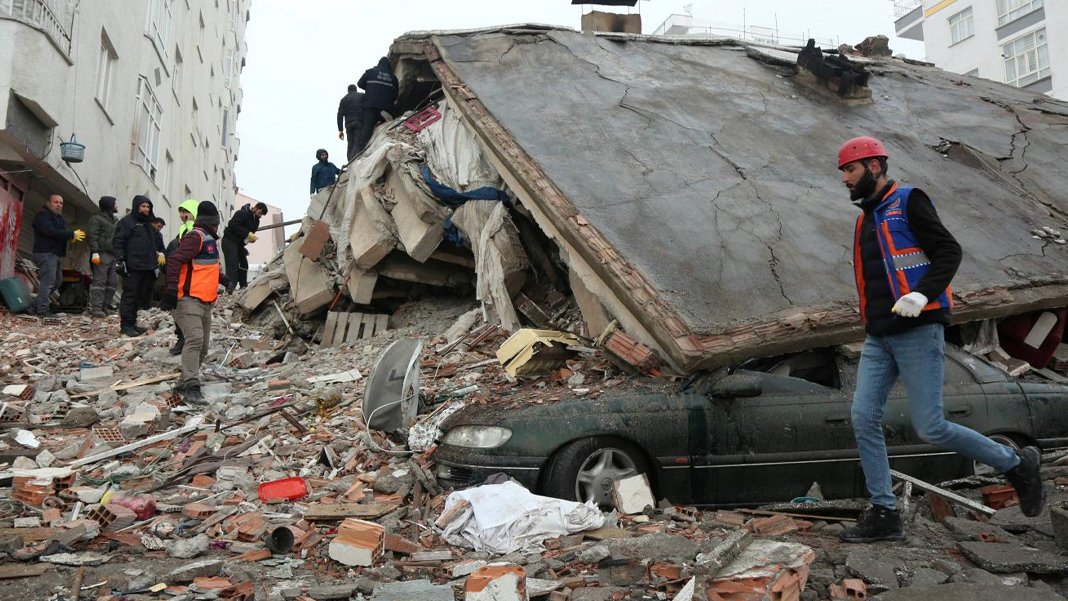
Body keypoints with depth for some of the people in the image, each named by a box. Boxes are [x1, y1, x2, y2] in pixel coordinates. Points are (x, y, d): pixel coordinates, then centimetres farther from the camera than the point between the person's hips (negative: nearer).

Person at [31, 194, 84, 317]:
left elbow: (64, 232, 15)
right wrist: (72, 234, -21)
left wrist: (73, 235, -9)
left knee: (57, 280, 13)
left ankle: (37, 304, 21)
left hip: (56, 254, 10)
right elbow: (50, 231, -22)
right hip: (45, 253, -10)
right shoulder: (43, 215, -7)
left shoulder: (59, 218, 22)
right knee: (48, 281, -13)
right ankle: (42, 309, -11)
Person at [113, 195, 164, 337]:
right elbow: (118, 242, -9)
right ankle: (125, 325, -2)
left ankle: (132, 323, 16)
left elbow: (157, 240, 32)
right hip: (132, 267, -8)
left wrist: (160, 253, 19)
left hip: (147, 267, 8)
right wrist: (120, 260, -16)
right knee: (130, 295, -6)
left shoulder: (149, 223, 22)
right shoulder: (126, 222, -3)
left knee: (141, 296, 9)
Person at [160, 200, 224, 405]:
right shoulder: (196, 237, -11)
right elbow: (174, 259, -22)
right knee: (195, 338, -22)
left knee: (202, 346, 11)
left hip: (204, 302, 10)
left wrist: (223, 279, 33)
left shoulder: (209, 239, 21)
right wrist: (172, 288, -29)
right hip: (189, 299, -10)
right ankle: (191, 386, -27)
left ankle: (184, 384, 22)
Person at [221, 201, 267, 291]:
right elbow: (233, 226, -27)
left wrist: (251, 238, -10)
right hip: (229, 241, -9)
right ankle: (230, 289, -21)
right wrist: (248, 234, -30)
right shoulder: (241, 213, -18)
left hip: (239, 243, 9)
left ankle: (243, 287, 18)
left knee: (244, 265, 8)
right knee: (233, 264, -17)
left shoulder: (256, 220, 8)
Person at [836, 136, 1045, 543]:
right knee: (863, 417, -4)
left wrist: (922, 295, -26)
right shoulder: (866, 219, 20)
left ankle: (1016, 464, 15)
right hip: (878, 339, 7)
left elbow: (949, 252, -11)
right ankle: (883, 514, 3)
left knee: (930, 428, -8)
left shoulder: (909, 202, -3)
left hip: (917, 331, -7)